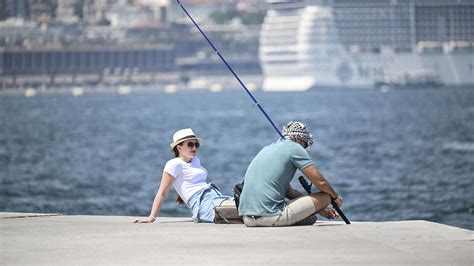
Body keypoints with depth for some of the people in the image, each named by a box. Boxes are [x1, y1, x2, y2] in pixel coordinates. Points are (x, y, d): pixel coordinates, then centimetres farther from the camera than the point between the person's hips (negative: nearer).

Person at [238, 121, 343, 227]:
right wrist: (335, 197, 23)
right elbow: (320, 182, 1)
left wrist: (319, 209, 32)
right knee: (325, 197, 2)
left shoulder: (268, 149, 26)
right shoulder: (294, 147, 1)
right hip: (271, 217, -8)